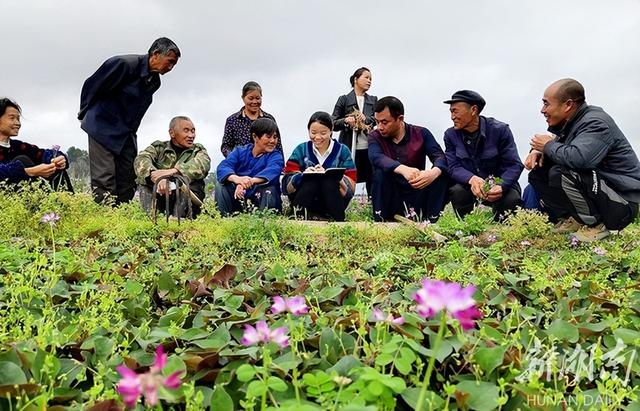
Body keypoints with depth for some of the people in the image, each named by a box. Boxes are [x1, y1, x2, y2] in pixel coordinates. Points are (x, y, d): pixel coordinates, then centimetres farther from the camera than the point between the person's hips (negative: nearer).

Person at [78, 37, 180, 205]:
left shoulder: (155, 82, 6)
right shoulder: (125, 64, -17)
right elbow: (92, 85, -8)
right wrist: (85, 114, 3)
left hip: (127, 134, 8)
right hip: (103, 128, -7)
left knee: (127, 185, 4)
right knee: (105, 183, -11)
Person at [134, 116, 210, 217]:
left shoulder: (198, 150, 13)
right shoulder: (158, 147, 12)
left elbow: (203, 164, -14)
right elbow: (141, 159, -12)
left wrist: (173, 171, -32)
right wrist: (155, 176, -35)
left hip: (187, 197, -1)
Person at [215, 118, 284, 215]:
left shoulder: (276, 156, -1)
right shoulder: (240, 151, 6)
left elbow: (271, 171, -25)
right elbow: (223, 167, -14)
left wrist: (250, 182, -46)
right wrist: (237, 179, -39)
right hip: (239, 201, 2)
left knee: (269, 190, -30)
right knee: (221, 186, -18)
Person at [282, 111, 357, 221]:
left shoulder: (342, 151, 3)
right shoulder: (301, 150, 5)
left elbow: (350, 189, -8)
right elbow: (286, 187, -4)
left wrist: (328, 176, -25)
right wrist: (302, 175, -25)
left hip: (333, 203, 0)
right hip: (305, 203, 0)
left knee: (329, 181, -29)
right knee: (312, 180, -28)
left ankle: (337, 220, -23)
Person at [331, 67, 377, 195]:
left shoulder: (373, 100, 18)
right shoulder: (344, 100, 8)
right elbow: (333, 124, 4)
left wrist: (366, 119, -18)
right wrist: (345, 121, -16)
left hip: (368, 148, 3)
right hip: (349, 148, -3)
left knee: (372, 183, -2)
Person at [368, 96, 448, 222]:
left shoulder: (421, 133, 1)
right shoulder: (375, 136, -2)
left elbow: (440, 157, -13)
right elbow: (376, 157, -25)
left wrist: (434, 172, -39)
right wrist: (403, 169, -45)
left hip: (417, 196, 1)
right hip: (390, 197, -1)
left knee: (442, 175, -20)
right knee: (380, 172, -27)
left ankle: (431, 220, -17)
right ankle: (380, 220, -21)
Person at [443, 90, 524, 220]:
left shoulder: (500, 130, -12)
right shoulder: (450, 135, -3)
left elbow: (514, 165, -15)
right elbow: (454, 167, -11)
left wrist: (501, 186, -36)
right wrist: (471, 179, -35)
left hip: (500, 183, -1)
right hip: (469, 185, 1)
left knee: (511, 200, -31)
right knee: (457, 191, -30)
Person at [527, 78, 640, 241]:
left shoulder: (596, 123, -21)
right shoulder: (569, 122, 6)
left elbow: (577, 158, -39)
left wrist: (548, 146, -19)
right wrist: (537, 151, -6)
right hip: (594, 186, 9)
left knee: (559, 174, -31)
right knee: (537, 172, 2)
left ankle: (595, 225, -13)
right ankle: (571, 219, 5)